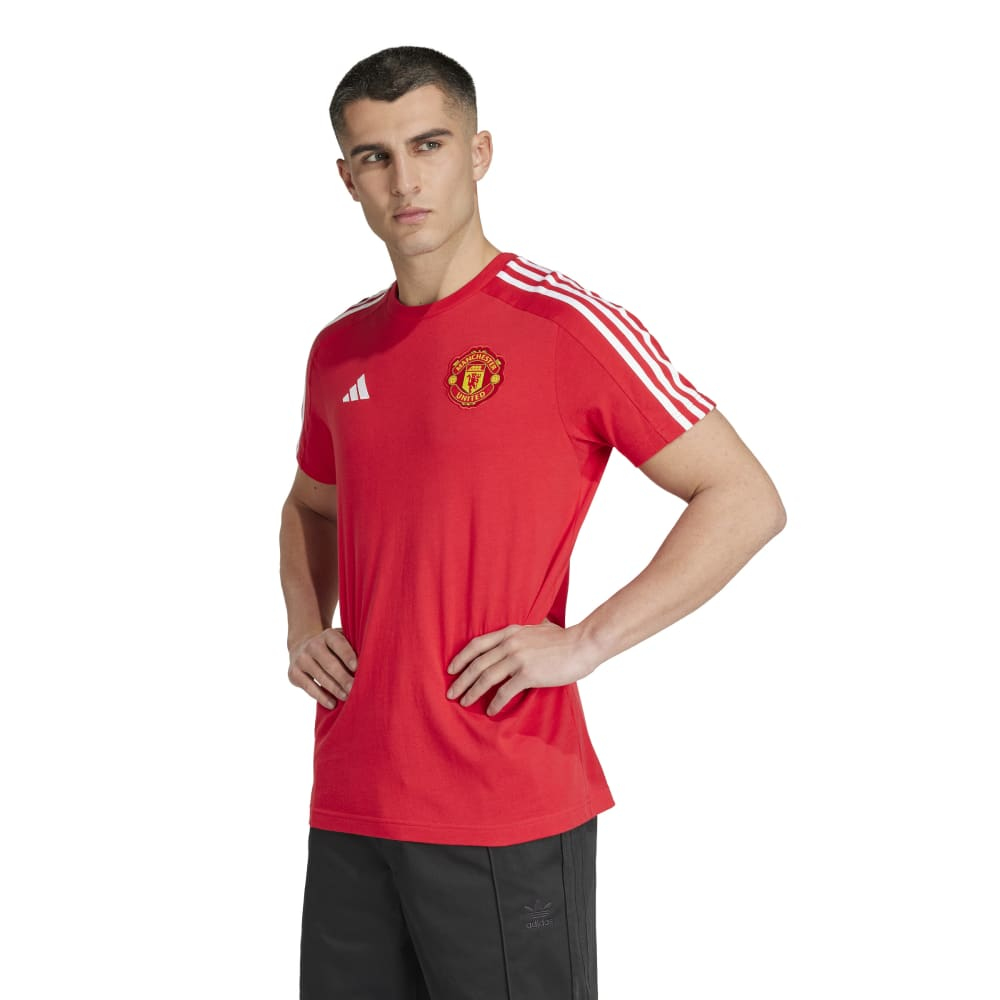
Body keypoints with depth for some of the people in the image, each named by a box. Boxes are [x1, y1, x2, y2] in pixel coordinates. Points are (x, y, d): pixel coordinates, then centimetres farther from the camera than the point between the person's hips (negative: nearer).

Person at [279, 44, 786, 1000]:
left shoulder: (570, 326, -9)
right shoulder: (339, 349, 10)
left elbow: (746, 501, -10)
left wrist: (584, 644, -15)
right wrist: (304, 623, 8)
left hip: (509, 808, -5)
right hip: (349, 803, 6)